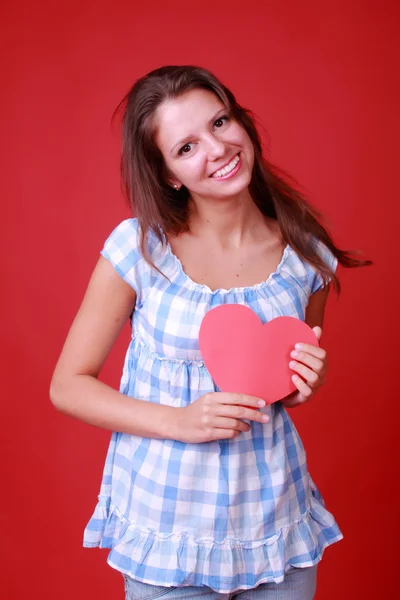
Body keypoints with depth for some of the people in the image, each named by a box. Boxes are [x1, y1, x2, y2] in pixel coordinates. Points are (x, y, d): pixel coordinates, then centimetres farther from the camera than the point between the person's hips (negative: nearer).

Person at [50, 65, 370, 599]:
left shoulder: (307, 254, -4)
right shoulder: (139, 248, -13)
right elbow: (68, 386, -7)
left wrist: (305, 386, -10)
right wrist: (179, 421, -19)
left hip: (277, 524, 3)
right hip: (167, 528, -2)